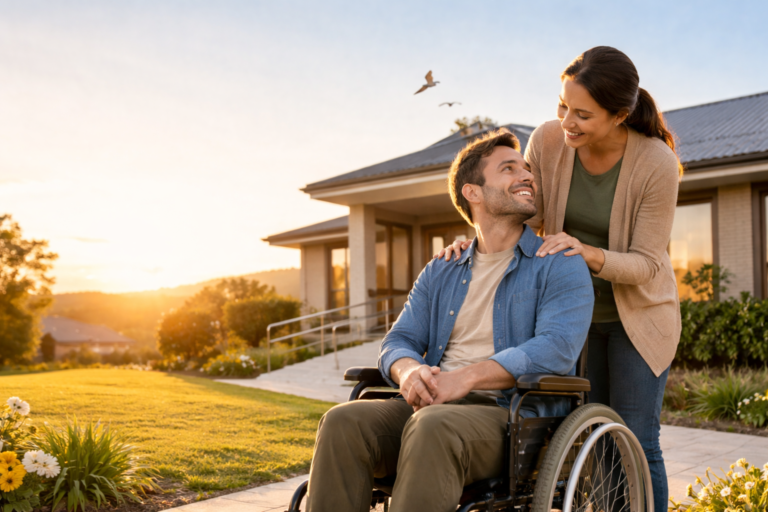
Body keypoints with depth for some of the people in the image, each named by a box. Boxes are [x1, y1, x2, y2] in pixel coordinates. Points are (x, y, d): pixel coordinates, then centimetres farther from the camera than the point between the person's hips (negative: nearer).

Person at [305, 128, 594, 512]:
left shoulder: (560, 266, 6)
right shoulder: (439, 274, 22)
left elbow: (556, 349, -10)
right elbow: (399, 341, 14)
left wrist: (467, 378, -21)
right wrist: (409, 371, -12)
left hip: (516, 417, -4)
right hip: (431, 407, 5)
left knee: (433, 427, -37)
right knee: (343, 422, -24)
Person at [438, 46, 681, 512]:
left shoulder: (657, 164, -24)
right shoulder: (548, 140, -17)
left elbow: (647, 263, -20)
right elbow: (526, 218, -3)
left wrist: (590, 254, -38)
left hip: (638, 314, -3)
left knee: (635, 444, -2)